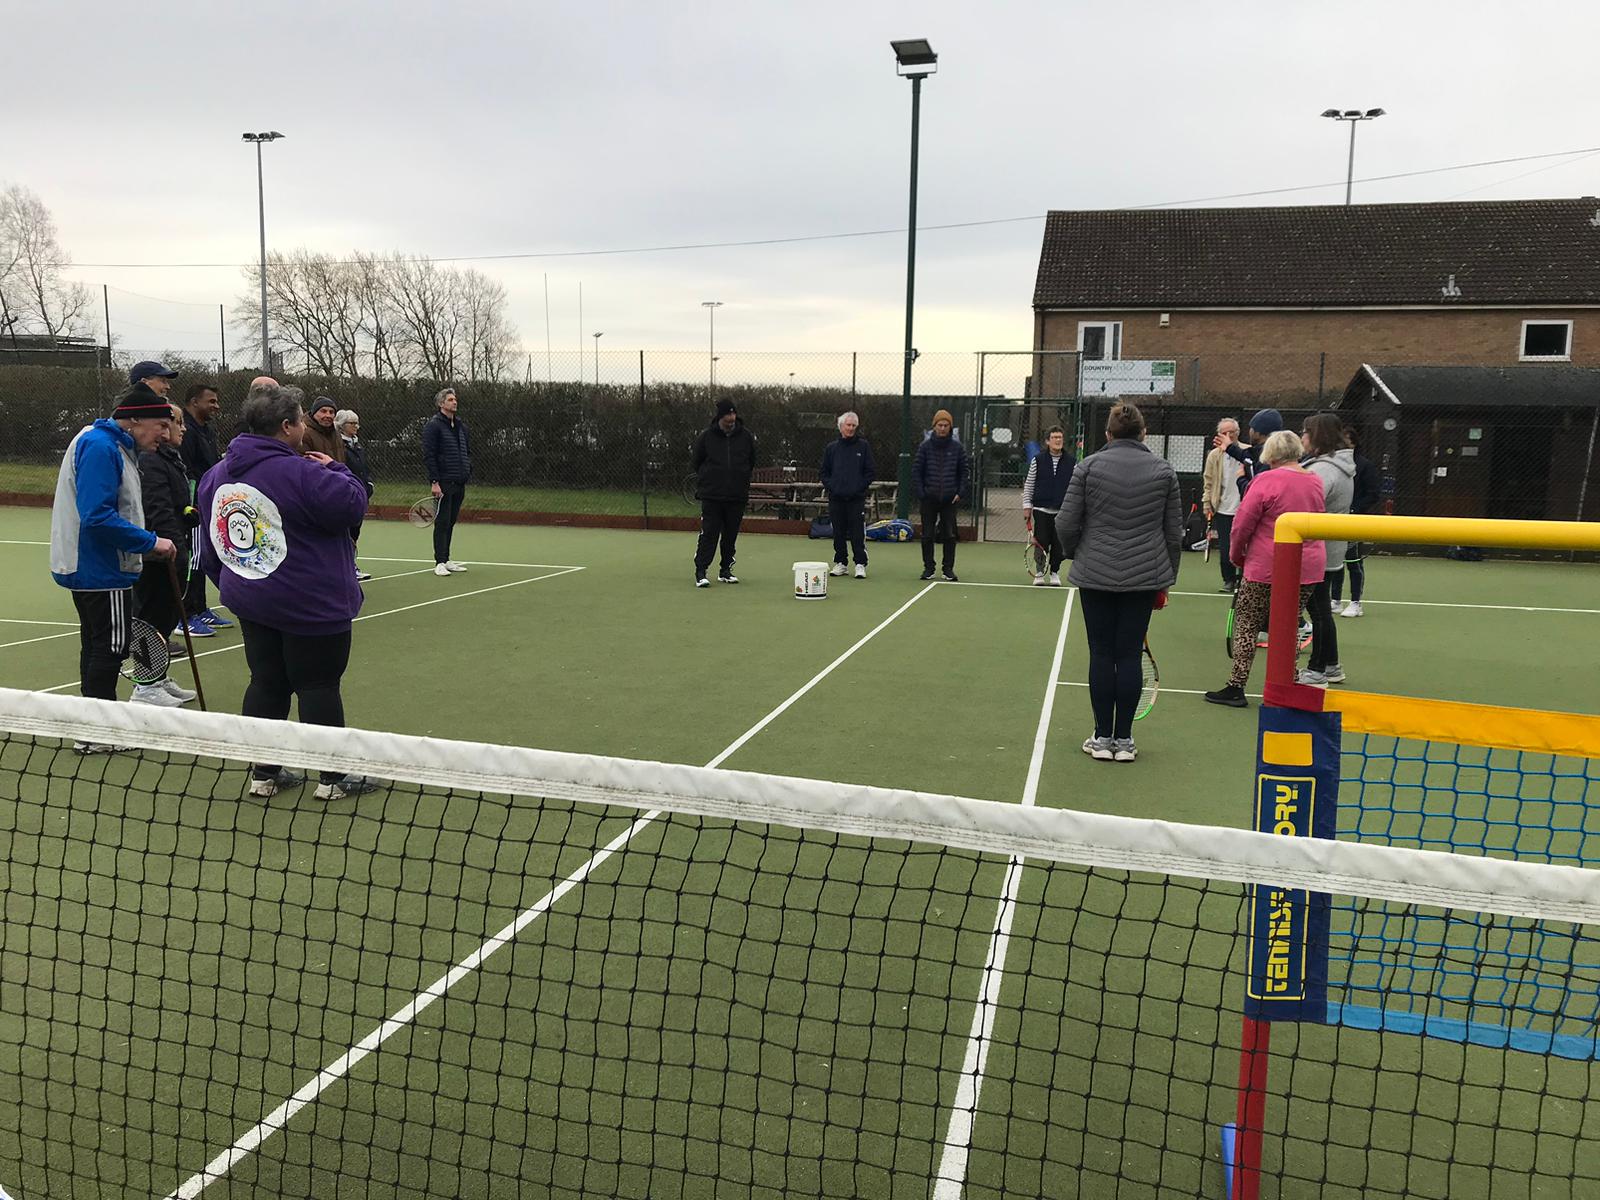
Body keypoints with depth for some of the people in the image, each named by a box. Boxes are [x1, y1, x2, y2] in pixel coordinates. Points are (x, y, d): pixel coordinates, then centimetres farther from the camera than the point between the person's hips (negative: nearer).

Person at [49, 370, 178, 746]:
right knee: (110, 647, -2)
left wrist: (145, 542, 9)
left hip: (89, 568, 11)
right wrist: (151, 542, -22)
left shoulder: (114, 445, 12)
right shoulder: (100, 447, -19)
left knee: (98, 645, 17)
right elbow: (97, 517, -27)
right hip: (101, 570, -11)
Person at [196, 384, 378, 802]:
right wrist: (334, 469, -2)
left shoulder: (214, 477, 8)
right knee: (319, 686, 3)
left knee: (266, 684, 15)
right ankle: (333, 777, 12)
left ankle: (263, 774, 21)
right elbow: (352, 503, -18)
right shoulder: (301, 474, -21)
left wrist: (233, 585, 26)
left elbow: (211, 550, 15)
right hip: (312, 606, -7)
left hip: (250, 603, 8)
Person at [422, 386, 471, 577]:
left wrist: (467, 472, 11)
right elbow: (428, 455, -12)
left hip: (459, 483, 7)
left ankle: (446, 559, 18)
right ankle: (439, 562, 1)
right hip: (443, 483, -7)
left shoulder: (461, 425, 15)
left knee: (451, 522, 11)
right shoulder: (433, 425, -7)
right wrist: (434, 482, -17)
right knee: (442, 522, -4)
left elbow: (468, 451, 23)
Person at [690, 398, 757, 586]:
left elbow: (752, 463, 15)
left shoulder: (746, 436, 3)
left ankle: (726, 570, 20)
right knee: (708, 534, -6)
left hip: (737, 497, 3)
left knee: (731, 535, 9)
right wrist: (706, 479, 8)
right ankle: (700, 572, -4)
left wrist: (741, 479, 11)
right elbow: (695, 462, 8)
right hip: (711, 496, -3)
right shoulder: (706, 436, -2)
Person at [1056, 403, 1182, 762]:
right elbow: (1174, 531, 6)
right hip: (1144, 577, 1)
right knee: (1130, 654, 6)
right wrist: (1167, 577, 16)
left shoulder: (1089, 466, -3)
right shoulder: (1163, 470, 3)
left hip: (1096, 575, -1)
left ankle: (1102, 738, 10)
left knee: (1101, 654, 6)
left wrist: (1075, 553, 17)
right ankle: (1124, 740, 11)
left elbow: (1066, 524, -3)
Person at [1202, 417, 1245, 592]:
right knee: (1224, 548, 5)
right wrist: (1207, 504, 4)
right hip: (1222, 510, 2)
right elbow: (1208, 482, 8)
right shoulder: (1214, 455, 4)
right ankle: (1229, 579, 21)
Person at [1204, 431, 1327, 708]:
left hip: (1266, 569, -5)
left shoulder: (1266, 480, -12)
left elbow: (1242, 523, -10)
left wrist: (1237, 555, 6)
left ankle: (1236, 687, 6)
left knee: (1246, 625, 4)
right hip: (1309, 568, 5)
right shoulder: (1316, 481, 5)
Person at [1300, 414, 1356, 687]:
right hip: (1331, 552, 10)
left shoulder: (1322, 470, -20)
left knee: (1318, 610, -2)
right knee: (1321, 610, 17)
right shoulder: (1341, 466, 13)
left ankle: (1317, 671, 7)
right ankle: (1331, 666, 27)